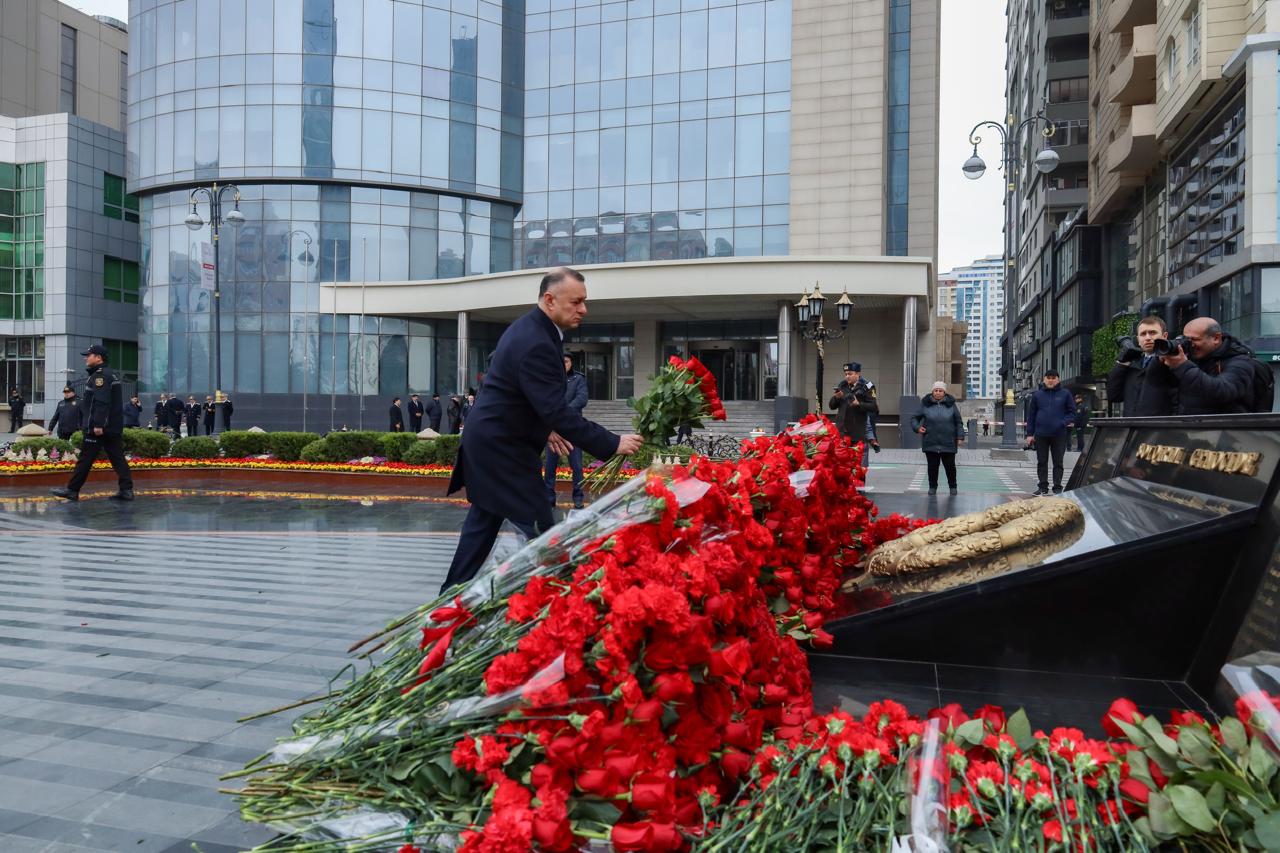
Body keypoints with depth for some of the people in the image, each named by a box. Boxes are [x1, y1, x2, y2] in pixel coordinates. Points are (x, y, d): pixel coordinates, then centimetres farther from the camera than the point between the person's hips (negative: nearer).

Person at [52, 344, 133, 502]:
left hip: (98, 428, -10)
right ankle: (126, 490, 1)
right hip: (113, 427, 10)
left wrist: (98, 425, -25)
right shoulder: (110, 374, 19)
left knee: (85, 458, -1)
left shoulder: (100, 376, -13)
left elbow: (102, 402, -23)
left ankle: (72, 490, 6)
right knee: (117, 457, 5)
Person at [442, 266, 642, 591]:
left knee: (483, 521, 18)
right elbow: (558, 411, -31)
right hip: (502, 448, -11)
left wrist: (544, 429, 12)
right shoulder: (535, 344, -26)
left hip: (488, 439, 11)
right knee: (539, 529, -6)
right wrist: (613, 444, -30)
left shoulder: (529, 328, 6)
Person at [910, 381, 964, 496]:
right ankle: (932, 487, 20)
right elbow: (914, 418, 11)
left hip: (948, 443, 0)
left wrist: (960, 437, 1)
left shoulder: (951, 404, 4)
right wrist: (917, 427, -7)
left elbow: (959, 422, 8)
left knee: (950, 465, 5)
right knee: (932, 466, 5)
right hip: (930, 442, 0)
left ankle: (952, 486, 23)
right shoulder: (925, 404, 2)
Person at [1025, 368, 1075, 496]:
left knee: (1058, 462, 5)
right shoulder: (1037, 394, 6)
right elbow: (1031, 415, 6)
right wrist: (1029, 434, 1)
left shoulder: (1065, 394, 3)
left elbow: (1072, 412, 5)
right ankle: (1043, 486, 14)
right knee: (1042, 462, 7)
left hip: (1059, 435, -1)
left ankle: (1057, 487, 10)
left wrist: (1065, 422, -15)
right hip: (1041, 434, 1)